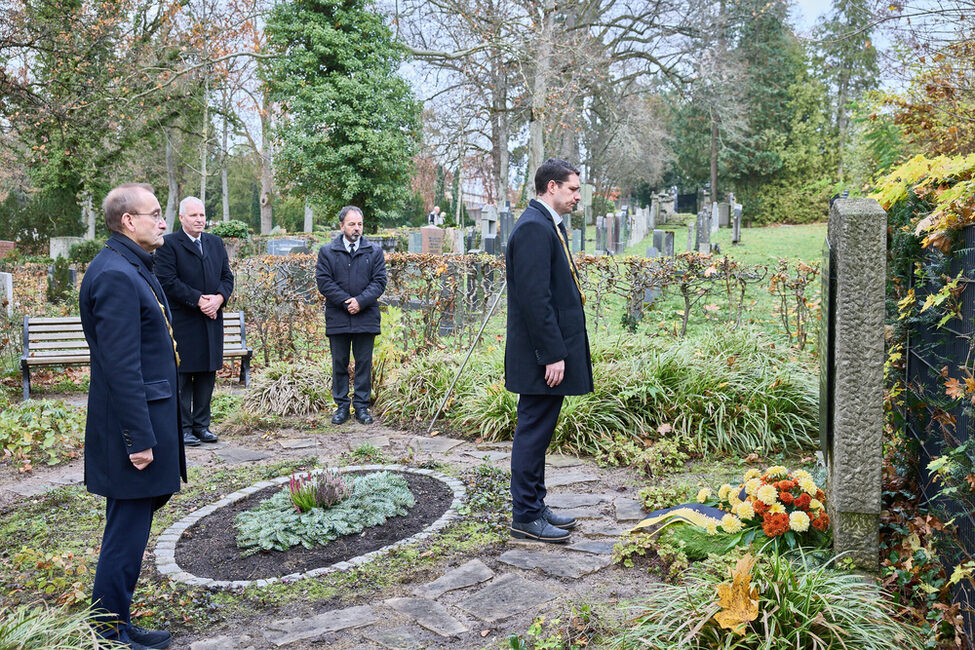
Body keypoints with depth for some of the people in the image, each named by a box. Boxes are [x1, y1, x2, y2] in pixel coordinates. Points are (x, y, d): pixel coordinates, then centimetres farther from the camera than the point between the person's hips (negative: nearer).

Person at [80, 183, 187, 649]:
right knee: (128, 528, 2)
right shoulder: (116, 276, -19)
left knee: (130, 522, 17)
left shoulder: (132, 268, 14)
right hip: (132, 418, -10)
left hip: (148, 412, 10)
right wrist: (139, 437, -22)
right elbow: (121, 367, -23)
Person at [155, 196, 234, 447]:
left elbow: (227, 276, 12)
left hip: (212, 320, 6)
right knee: (182, 375, 0)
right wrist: (199, 300, -17)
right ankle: (183, 427, 9)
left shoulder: (216, 243, 15)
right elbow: (168, 281, -13)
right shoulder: (169, 244, -4)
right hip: (182, 321, -6)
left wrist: (219, 298, -8)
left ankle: (201, 424, 19)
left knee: (208, 374, 9)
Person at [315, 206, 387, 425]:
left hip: (366, 317, 0)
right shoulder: (327, 252, 5)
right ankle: (342, 406, 17)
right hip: (337, 318, 0)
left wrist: (360, 301, -13)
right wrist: (346, 302, -12)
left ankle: (362, 406, 15)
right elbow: (324, 282, -3)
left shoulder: (374, 252, 7)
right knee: (339, 364, 6)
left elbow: (379, 282, 0)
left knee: (364, 363, 5)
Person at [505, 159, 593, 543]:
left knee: (537, 433, 16)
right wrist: (552, 354, -22)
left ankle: (535, 507, 28)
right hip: (540, 356, -11)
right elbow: (534, 298, -23)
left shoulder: (549, 226, 17)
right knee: (533, 434, -1)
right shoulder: (534, 227, -16)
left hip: (550, 353, 11)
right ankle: (526, 518, 11)